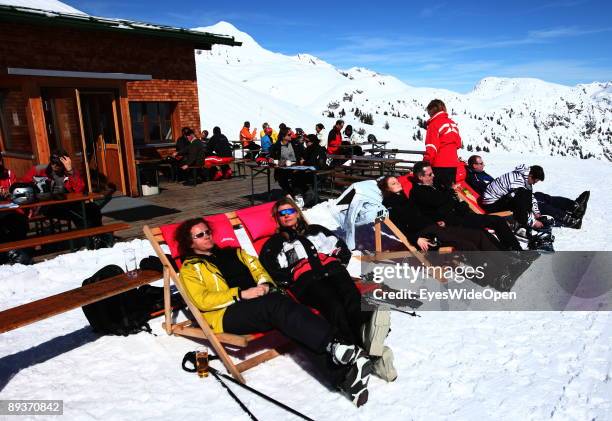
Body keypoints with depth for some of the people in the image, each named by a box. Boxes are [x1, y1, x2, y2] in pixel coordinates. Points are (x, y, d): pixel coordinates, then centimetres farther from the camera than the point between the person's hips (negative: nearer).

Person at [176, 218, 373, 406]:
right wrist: (241, 294, -15)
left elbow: (257, 268, 23)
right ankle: (334, 343, -48)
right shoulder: (190, 269, 13)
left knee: (286, 306, -30)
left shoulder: (232, 253, 29)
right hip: (228, 314, -4)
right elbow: (202, 300, -3)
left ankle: (344, 375, -44)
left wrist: (265, 284, -2)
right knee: (278, 305, -35)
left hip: (262, 301, 4)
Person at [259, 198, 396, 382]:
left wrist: (337, 263, 9)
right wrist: (293, 276, -2)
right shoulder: (274, 244, 29)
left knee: (351, 297, -34)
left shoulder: (315, 230, 36)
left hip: (332, 270, 3)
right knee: (334, 306, -36)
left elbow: (343, 249, 28)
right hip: (305, 281, -3)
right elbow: (272, 273, 11)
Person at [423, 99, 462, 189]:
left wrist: (427, 160, -14)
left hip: (439, 165, -7)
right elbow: (458, 143, 17)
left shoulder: (434, 123, -7)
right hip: (453, 163, 7)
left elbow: (432, 145, -15)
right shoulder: (452, 123, 13)